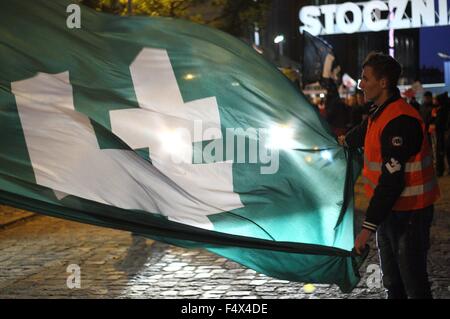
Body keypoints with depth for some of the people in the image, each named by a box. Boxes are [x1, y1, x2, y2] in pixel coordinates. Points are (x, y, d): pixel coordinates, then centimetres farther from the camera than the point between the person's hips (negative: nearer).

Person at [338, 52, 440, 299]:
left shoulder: (399, 121, -26)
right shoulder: (379, 113, 7)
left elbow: (392, 180, -31)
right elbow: (364, 133, 33)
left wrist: (368, 226, -32)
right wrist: (346, 140, 56)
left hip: (409, 213, -10)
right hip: (389, 209, 10)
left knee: (413, 281, -5)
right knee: (392, 280, 21)